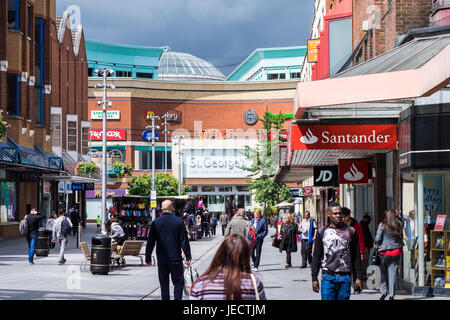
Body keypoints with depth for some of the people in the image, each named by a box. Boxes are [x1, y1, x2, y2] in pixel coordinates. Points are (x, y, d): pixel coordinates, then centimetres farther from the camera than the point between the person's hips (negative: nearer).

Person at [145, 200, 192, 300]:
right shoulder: (178, 221, -5)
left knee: (164, 284, 10)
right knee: (178, 282, 5)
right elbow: (184, 241, -4)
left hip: (161, 259, 2)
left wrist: (148, 258, 9)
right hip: (176, 258, -2)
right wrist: (188, 257, 1)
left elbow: (150, 242, 2)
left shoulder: (155, 222, -1)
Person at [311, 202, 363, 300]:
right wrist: (314, 278, 4)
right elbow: (316, 256, 9)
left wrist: (358, 277, 4)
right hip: (328, 277, -1)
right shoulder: (322, 232, 7)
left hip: (345, 277, 1)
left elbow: (356, 256, 9)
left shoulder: (350, 231, 8)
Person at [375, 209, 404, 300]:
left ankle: (383, 291, -2)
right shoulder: (399, 226, 3)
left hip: (384, 251, -3)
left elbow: (378, 238, -5)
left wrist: (376, 245, 8)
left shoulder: (382, 225, -6)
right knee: (393, 273, 5)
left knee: (383, 272, 9)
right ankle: (391, 294, 4)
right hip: (396, 251, 3)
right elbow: (401, 239, 11)